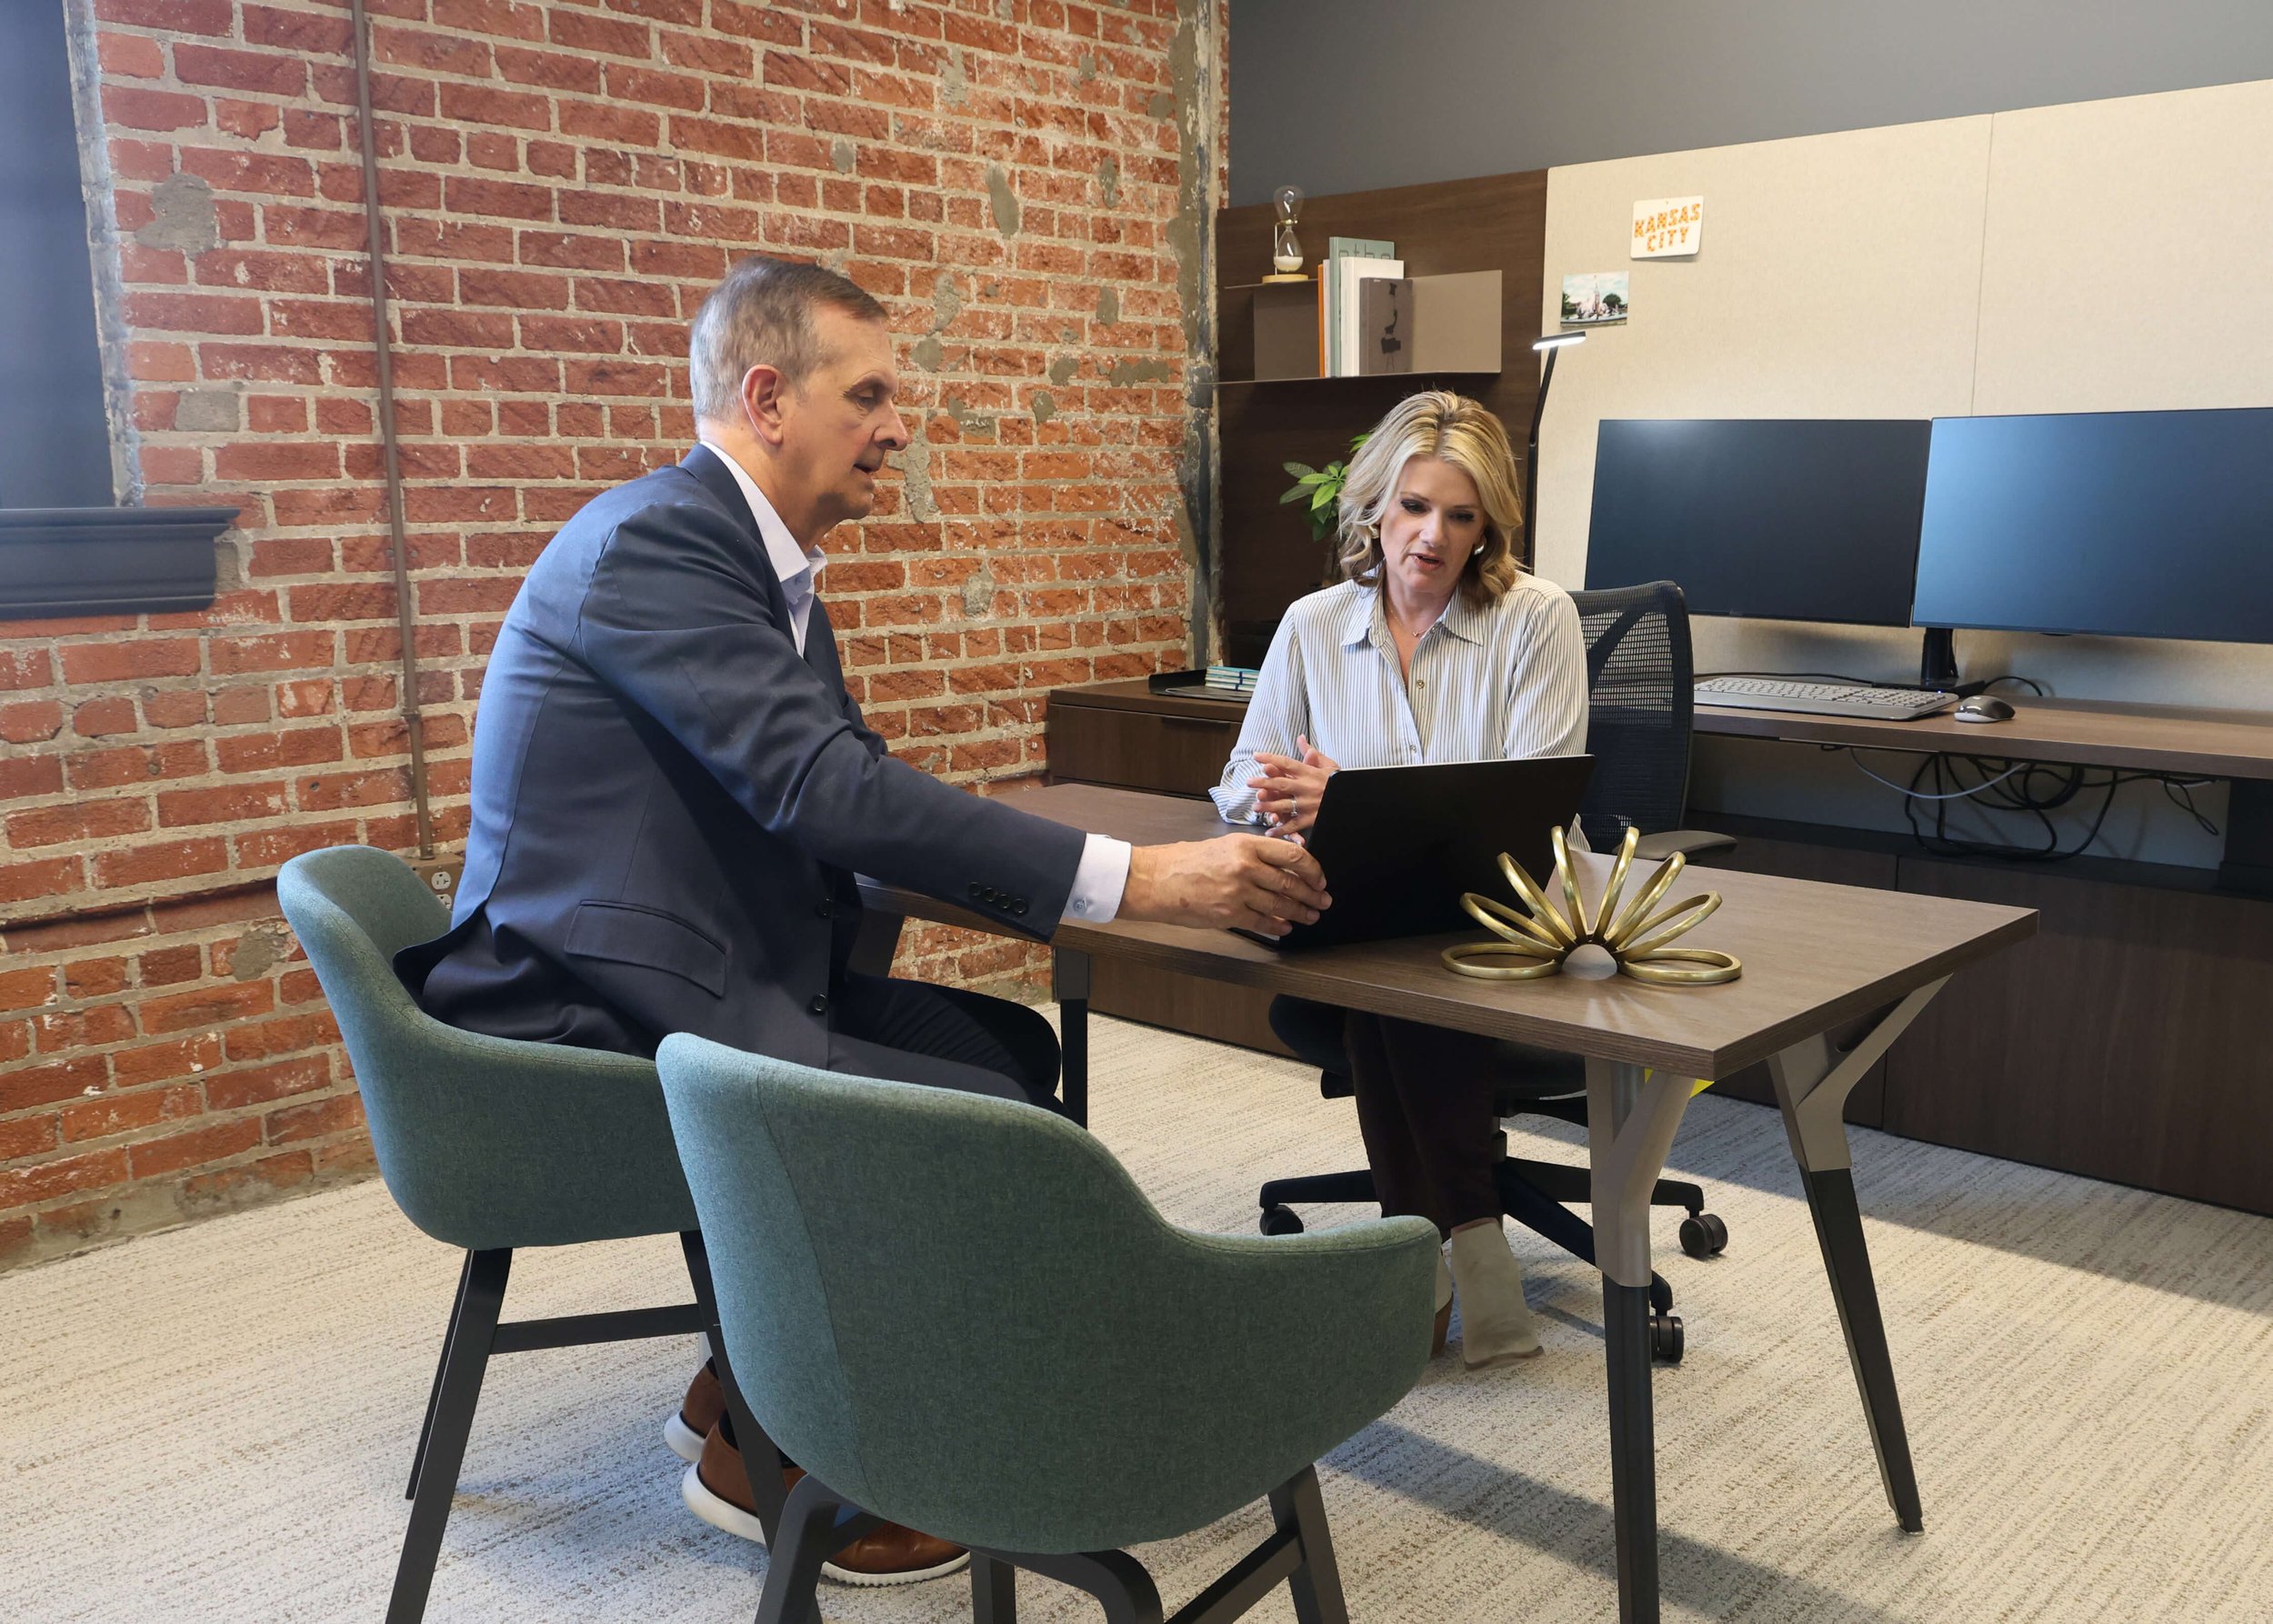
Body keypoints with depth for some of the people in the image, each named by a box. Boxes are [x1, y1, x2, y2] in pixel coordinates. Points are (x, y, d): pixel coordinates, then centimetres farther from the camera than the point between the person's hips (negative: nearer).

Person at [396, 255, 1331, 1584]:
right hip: (597, 1023, -10)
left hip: (704, 981, 10)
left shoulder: (757, 552, 14)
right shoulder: (655, 541, -18)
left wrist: (1035, 883, -2)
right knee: (985, 1121, -19)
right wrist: (1130, 880, -30)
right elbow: (821, 787, -28)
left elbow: (846, 783, 15)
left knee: (1017, 1047, 8)